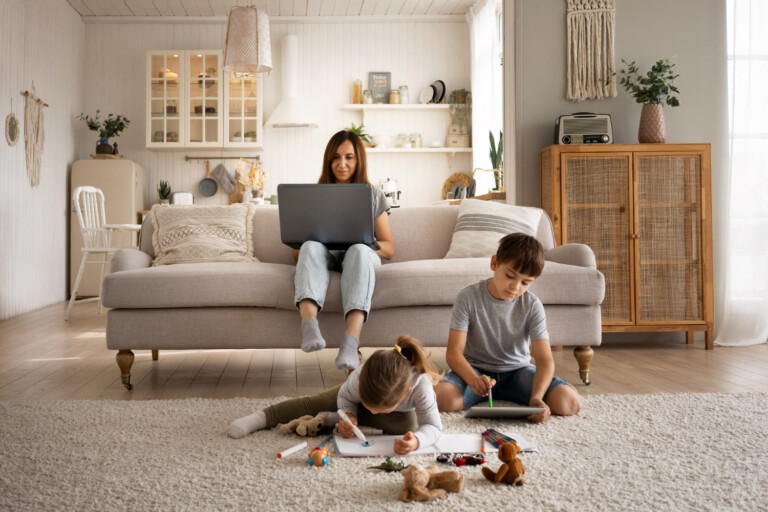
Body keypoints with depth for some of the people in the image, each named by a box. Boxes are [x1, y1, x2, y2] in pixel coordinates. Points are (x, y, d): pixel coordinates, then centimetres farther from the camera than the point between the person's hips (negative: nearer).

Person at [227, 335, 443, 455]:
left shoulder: (421, 386, -49)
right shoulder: (359, 378, -42)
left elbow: (433, 427, -43)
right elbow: (345, 397, -19)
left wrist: (417, 440, -65)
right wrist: (349, 415, -40)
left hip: (403, 410, 0)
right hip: (366, 388, 1)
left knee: (407, 427, -31)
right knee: (316, 404, -11)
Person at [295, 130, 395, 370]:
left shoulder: (374, 195, 16)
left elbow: (389, 249, 9)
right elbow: (297, 250, 15)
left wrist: (359, 242, -11)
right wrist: (300, 248, -11)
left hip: (362, 255, -1)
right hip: (325, 258, 1)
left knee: (358, 250, -38)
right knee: (311, 246, -35)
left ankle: (350, 340, -58)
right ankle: (309, 325, -60)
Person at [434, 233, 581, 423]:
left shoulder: (532, 305, -8)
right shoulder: (468, 297, -13)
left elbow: (544, 359, -13)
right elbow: (454, 352, -17)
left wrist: (537, 397, -34)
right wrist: (473, 380, -39)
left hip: (517, 370, 3)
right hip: (475, 370, -3)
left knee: (570, 402, -21)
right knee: (442, 397, -35)